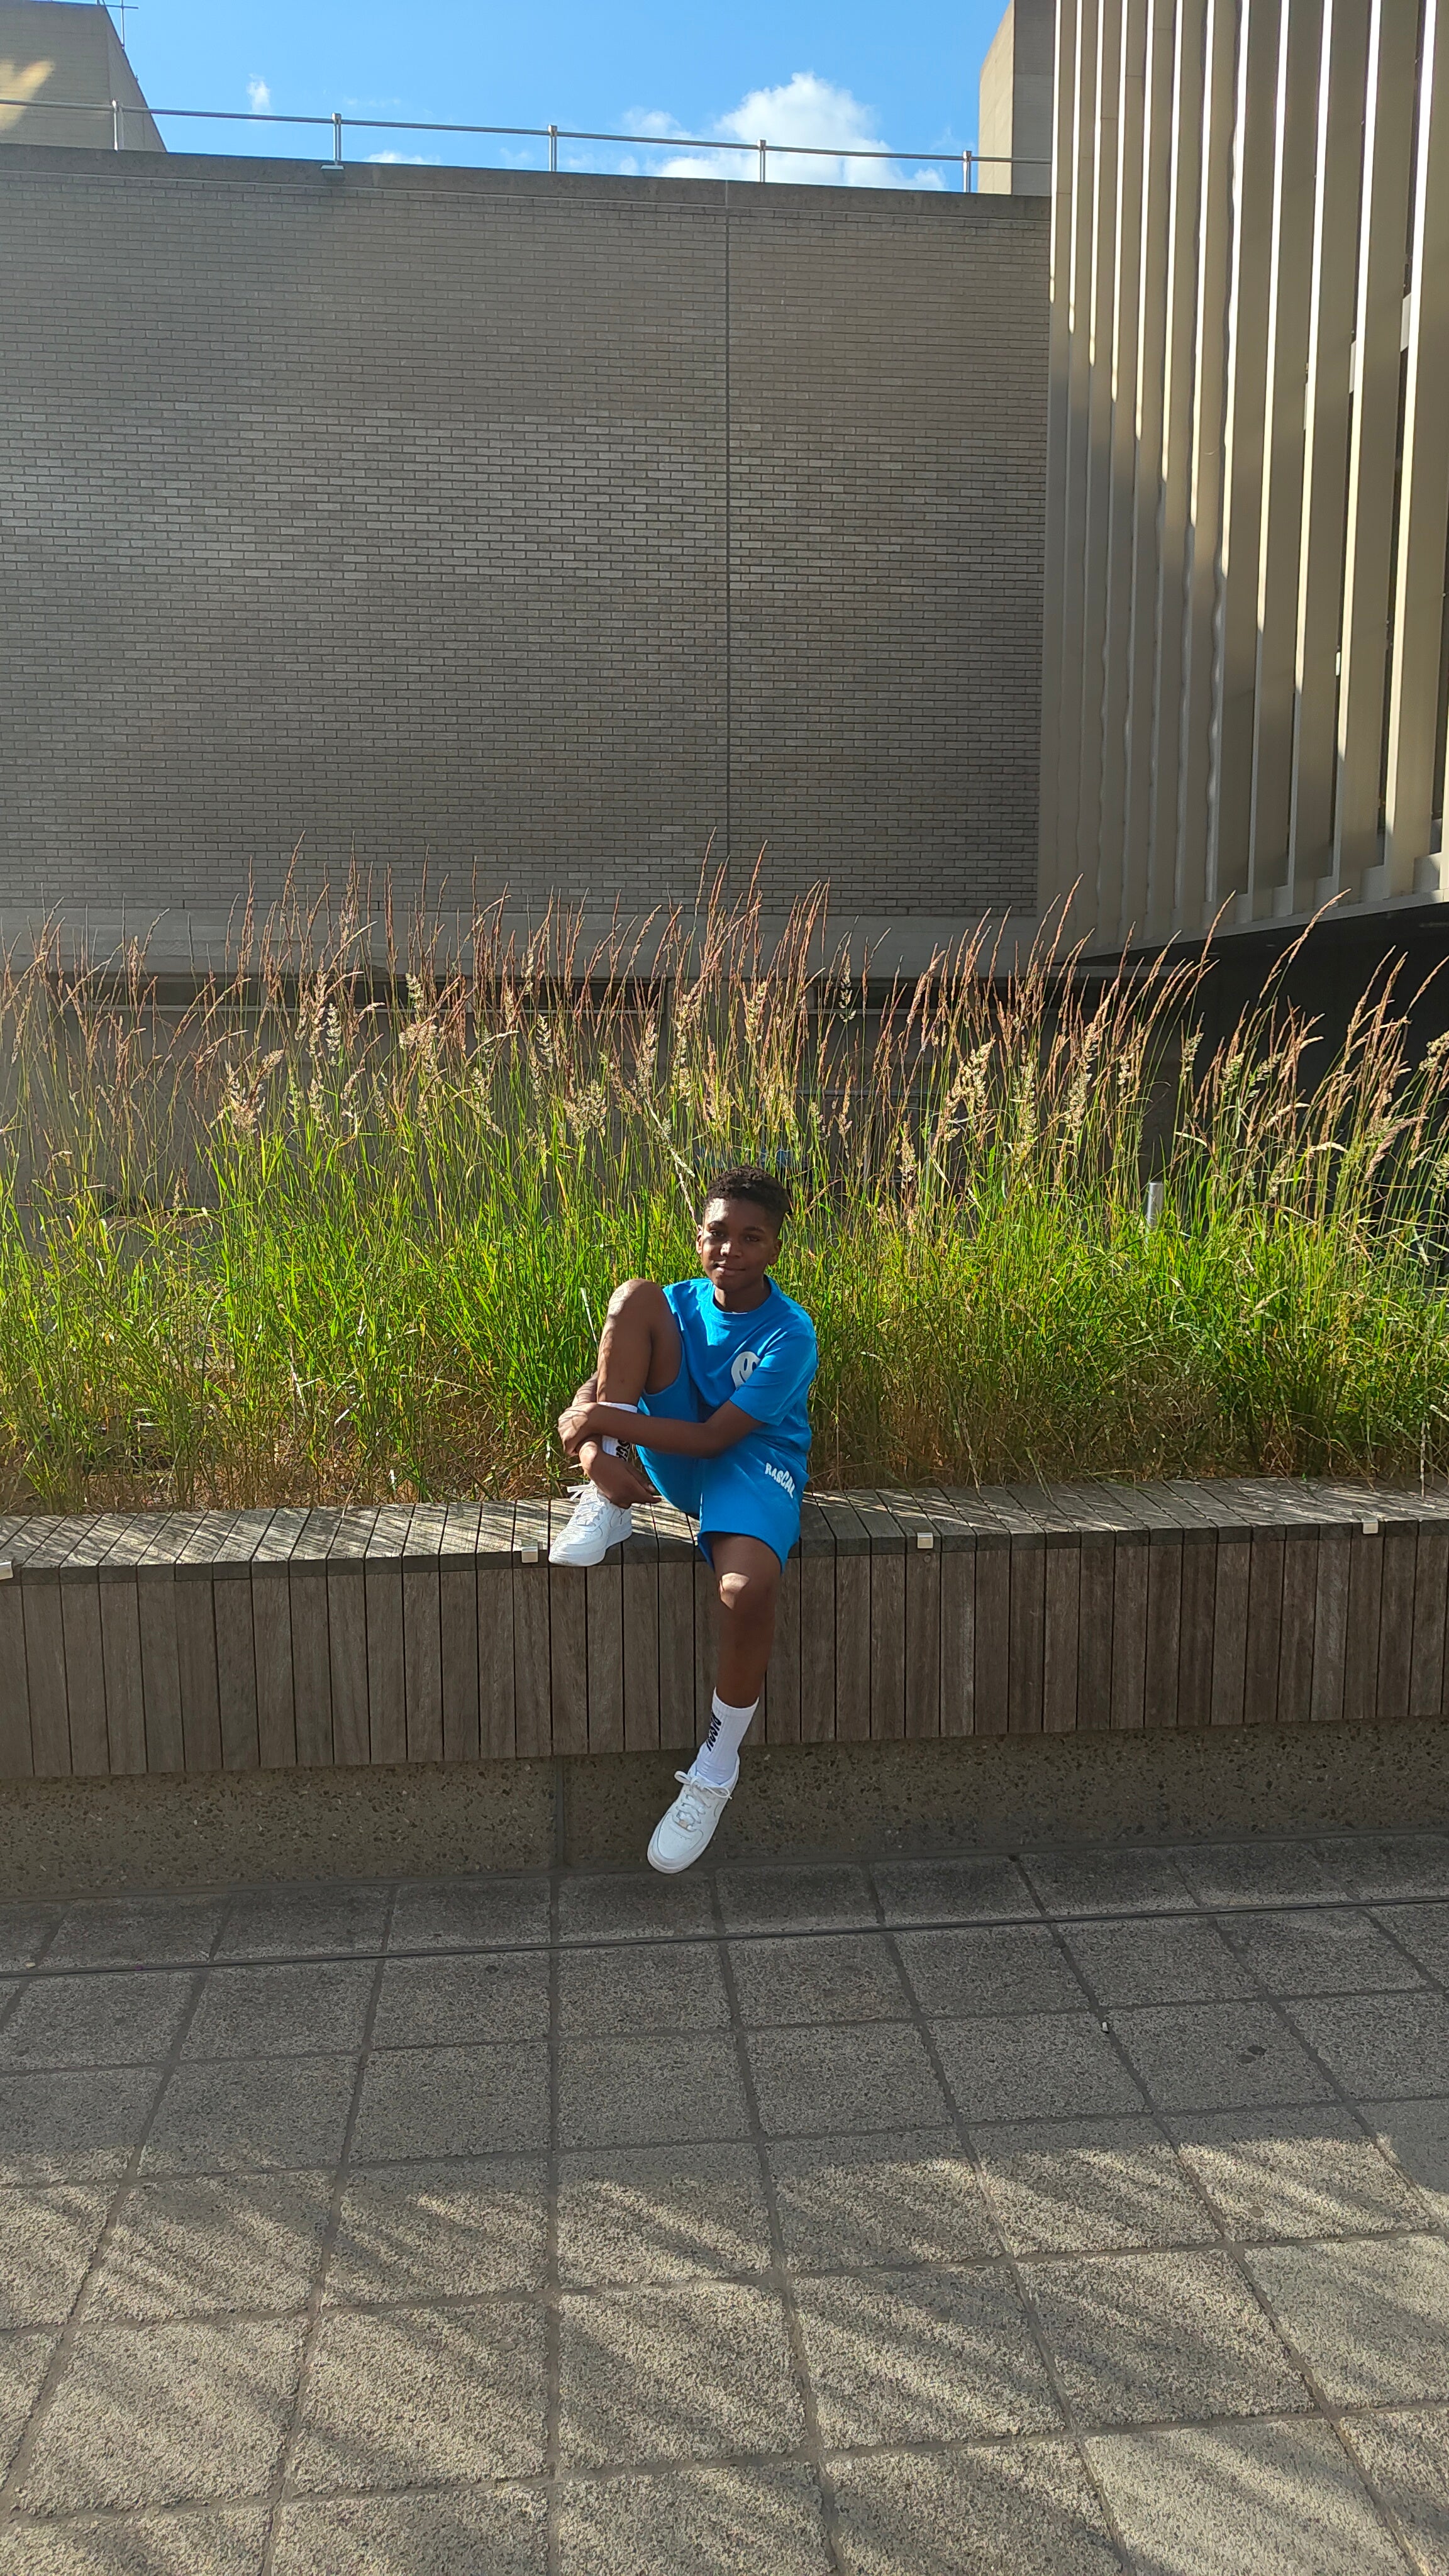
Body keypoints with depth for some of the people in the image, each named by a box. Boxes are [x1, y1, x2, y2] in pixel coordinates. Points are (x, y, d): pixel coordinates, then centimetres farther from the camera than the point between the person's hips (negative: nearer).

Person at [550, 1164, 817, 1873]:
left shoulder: (788, 1333, -15)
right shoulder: (679, 1302, 0)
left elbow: (714, 1437, -22)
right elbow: (590, 1396, -4)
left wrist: (602, 1420, -25)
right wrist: (594, 1451, -26)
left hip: (753, 1464, -4)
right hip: (676, 1463, 4)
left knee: (748, 1589, -38)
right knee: (635, 1293, -14)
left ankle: (716, 1769, -12)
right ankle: (604, 1507, -16)